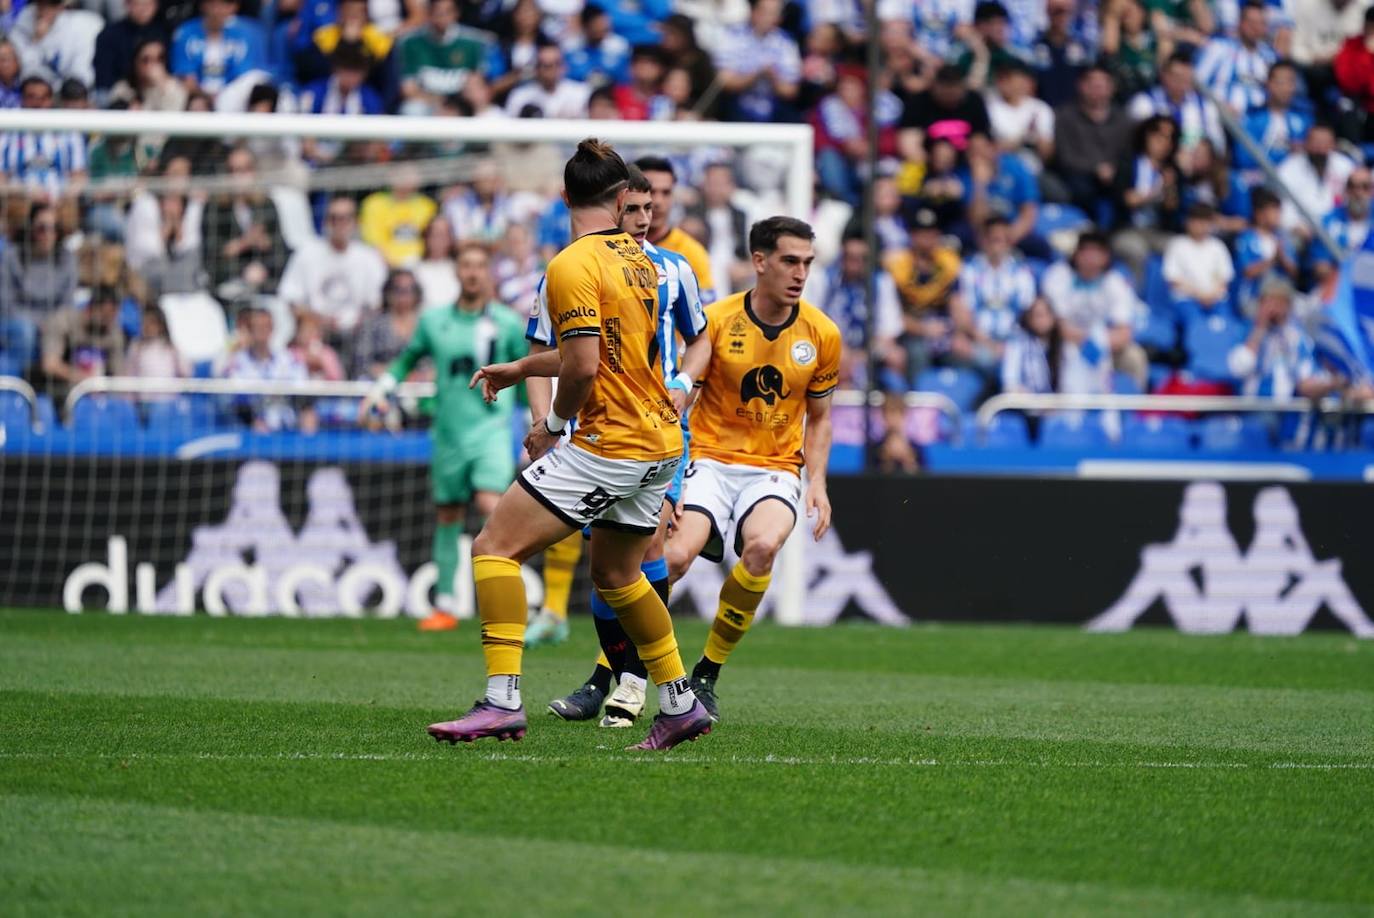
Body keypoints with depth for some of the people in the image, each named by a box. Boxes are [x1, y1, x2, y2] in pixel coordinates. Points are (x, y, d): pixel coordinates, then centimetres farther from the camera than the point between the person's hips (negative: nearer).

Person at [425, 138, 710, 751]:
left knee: (495, 547, -8)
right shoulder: (637, 258, 12)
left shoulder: (573, 266, -14)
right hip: (661, 441, 9)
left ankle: (502, 700, -17)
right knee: (614, 574, 25)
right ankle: (680, 704, 29)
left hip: (609, 444, -9)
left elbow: (583, 364, -21)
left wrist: (554, 425, -4)